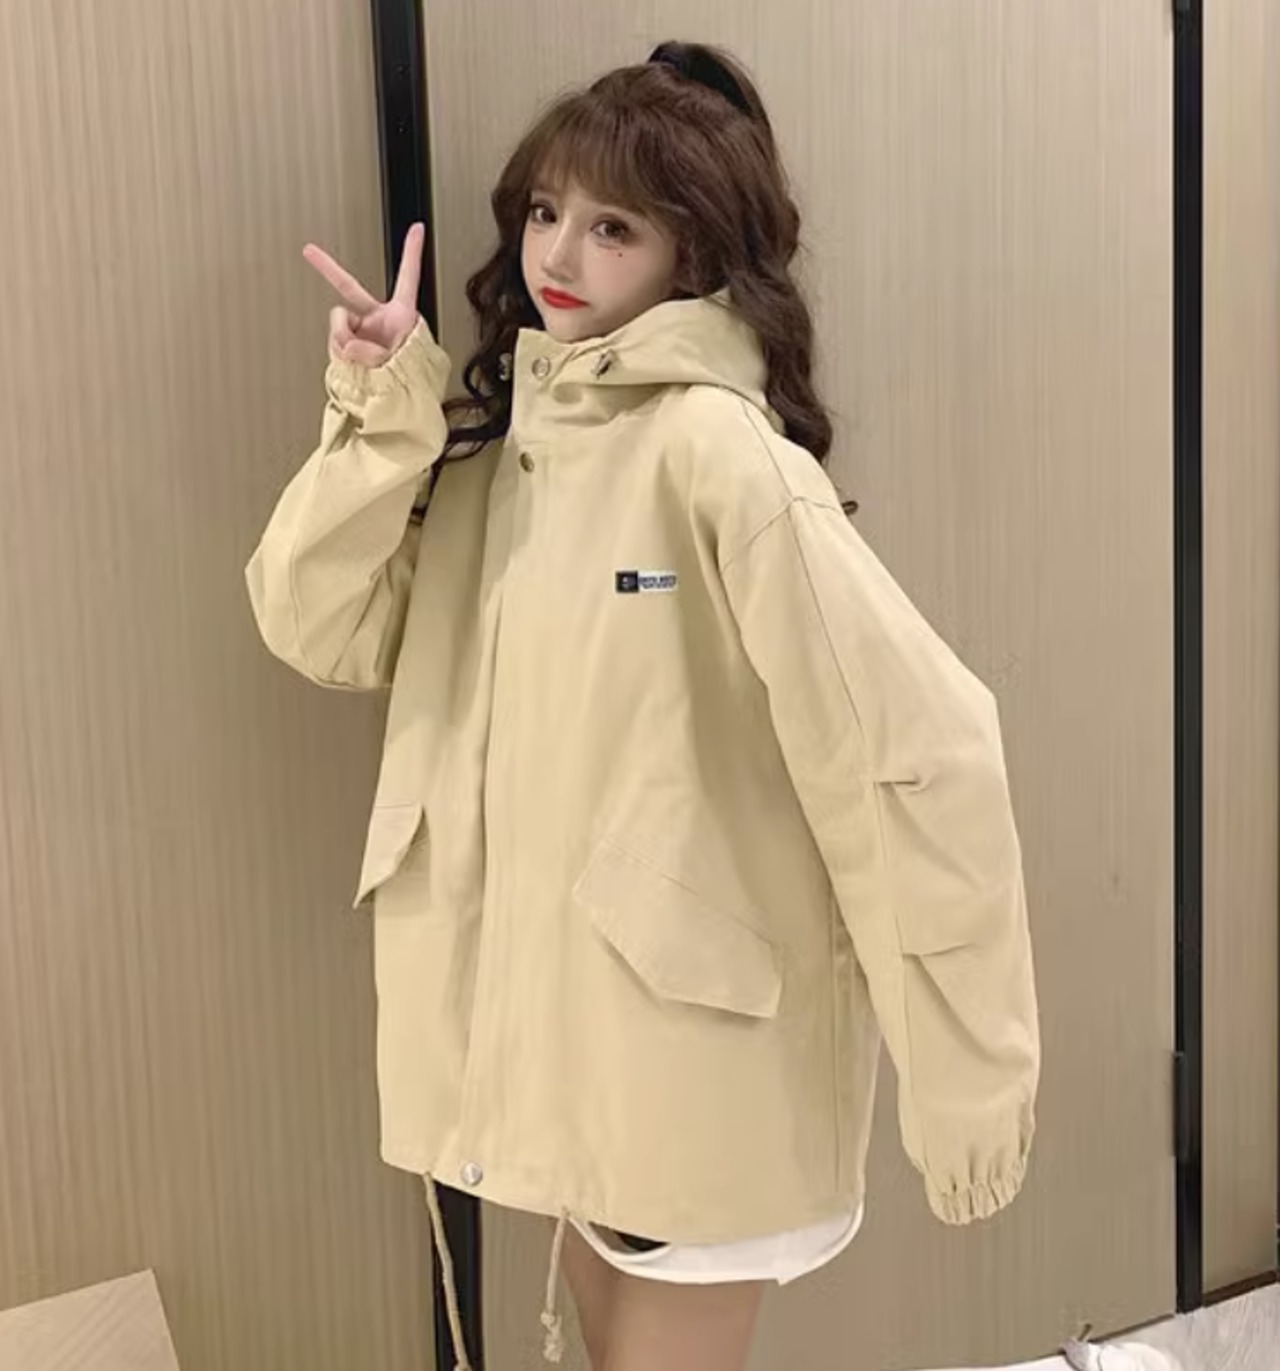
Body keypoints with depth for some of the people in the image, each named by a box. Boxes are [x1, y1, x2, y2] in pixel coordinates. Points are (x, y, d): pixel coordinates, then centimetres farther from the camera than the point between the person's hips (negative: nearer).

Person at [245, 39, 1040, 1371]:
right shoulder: (495, 428, 4)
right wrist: (382, 413, -15)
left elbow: (914, 746, -24)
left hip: (700, 1030, -7)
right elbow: (319, 628, -1)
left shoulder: (714, 448, -20)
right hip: (551, 1010, 7)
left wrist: (964, 1071, -21)